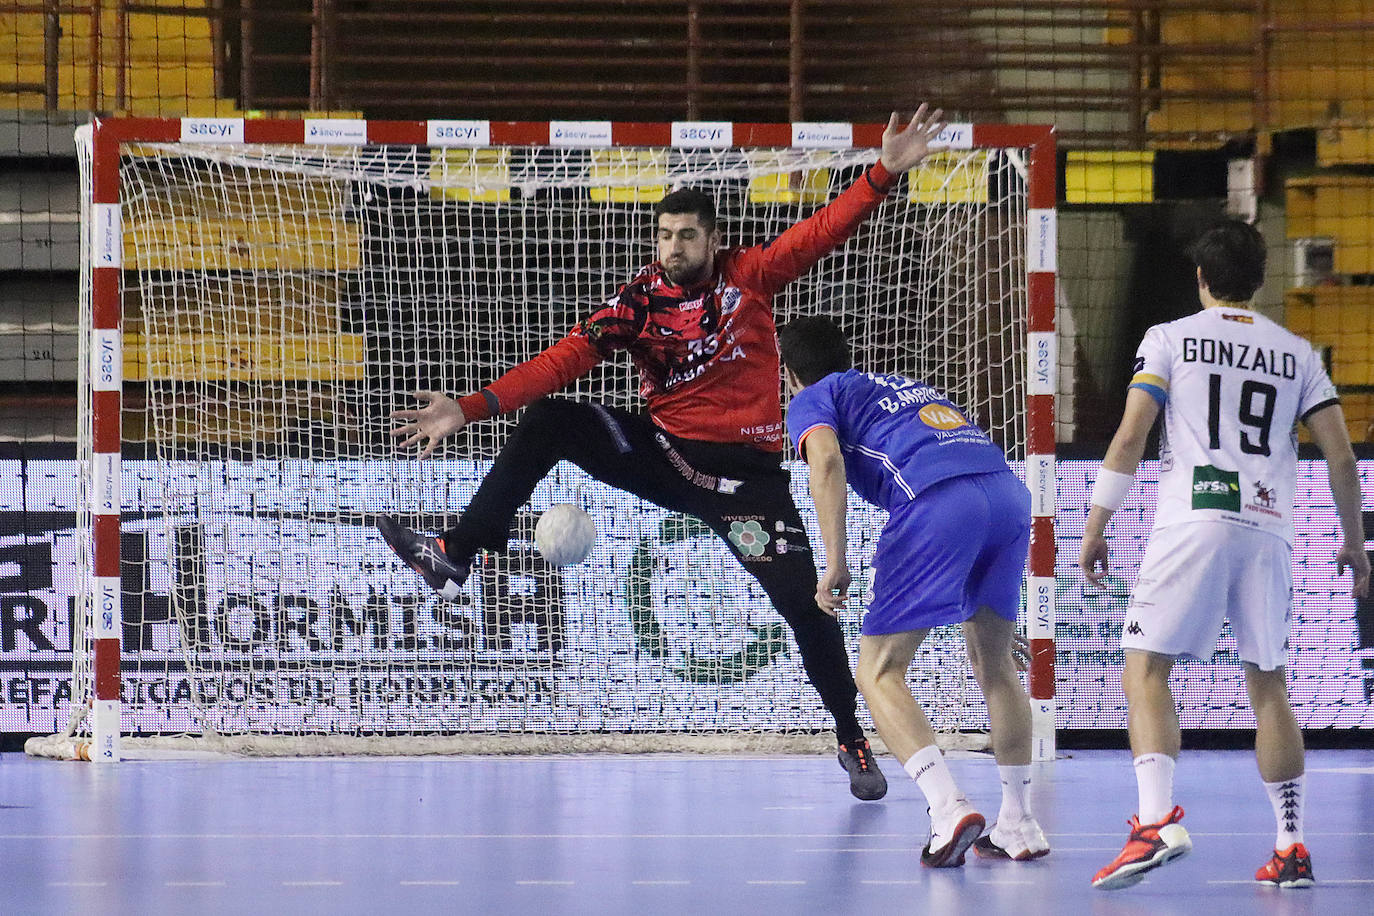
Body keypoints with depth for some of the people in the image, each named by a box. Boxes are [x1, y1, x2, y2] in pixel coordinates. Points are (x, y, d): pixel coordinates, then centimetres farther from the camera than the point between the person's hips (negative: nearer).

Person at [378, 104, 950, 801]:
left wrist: (884, 173, -27)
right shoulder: (640, 300, -3)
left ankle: (853, 741, 10)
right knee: (546, 423, -15)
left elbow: (823, 231, -12)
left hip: (745, 471, -2)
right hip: (662, 452, 2)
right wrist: (471, 408, -22)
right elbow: (563, 360, -11)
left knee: (804, 606, -10)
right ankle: (455, 558, -13)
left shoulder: (750, 275, -4)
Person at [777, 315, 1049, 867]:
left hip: (936, 501, -6)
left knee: (879, 673, 1)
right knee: (994, 662, 22)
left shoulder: (810, 401, 19)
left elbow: (827, 461, -3)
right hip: (1008, 488, 6)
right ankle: (1018, 827, 21)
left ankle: (949, 808, -19)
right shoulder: (905, 385, 38)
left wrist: (835, 563, -8)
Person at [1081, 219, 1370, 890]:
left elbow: (1130, 437, -3)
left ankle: (1158, 820, -25)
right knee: (1269, 688, 10)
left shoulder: (1169, 339, 7)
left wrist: (1096, 525, 1)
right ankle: (1291, 850, 7)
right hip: (1268, 531, 3)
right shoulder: (1297, 354, 15)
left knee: (1146, 670, -4)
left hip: (1191, 522, -3)